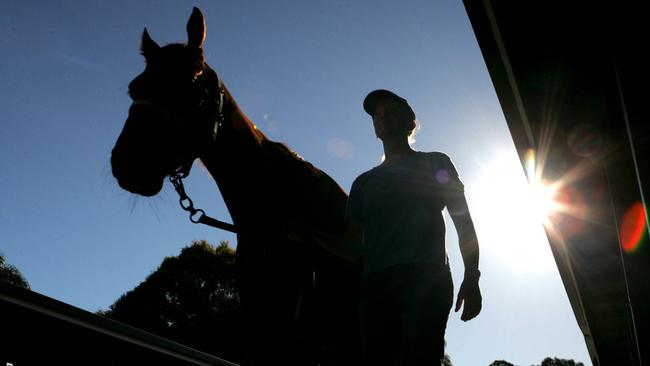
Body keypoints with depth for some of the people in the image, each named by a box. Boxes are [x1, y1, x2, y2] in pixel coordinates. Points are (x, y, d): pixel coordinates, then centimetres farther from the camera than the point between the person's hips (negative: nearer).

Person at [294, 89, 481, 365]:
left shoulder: (435, 163, 20)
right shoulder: (365, 182, 26)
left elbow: (463, 222, 14)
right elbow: (354, 248, 18)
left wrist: (471, 276, -1)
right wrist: (308, 233, 3)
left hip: (426, 278, -3)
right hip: (376, 285, 3)